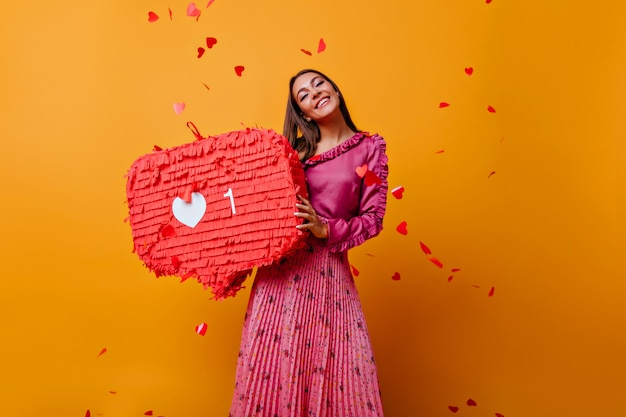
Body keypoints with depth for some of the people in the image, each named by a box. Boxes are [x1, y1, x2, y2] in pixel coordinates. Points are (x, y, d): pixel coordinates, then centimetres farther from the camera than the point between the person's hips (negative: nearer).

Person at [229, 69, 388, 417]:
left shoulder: (370, 148, 4)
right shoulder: (295, 150, 9)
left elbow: (373, 218, -1)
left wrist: (328, 230, -14)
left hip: (327, 270, -1)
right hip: (280, 267, 2)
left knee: (330, 367, 0)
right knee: (275, 363, 5)